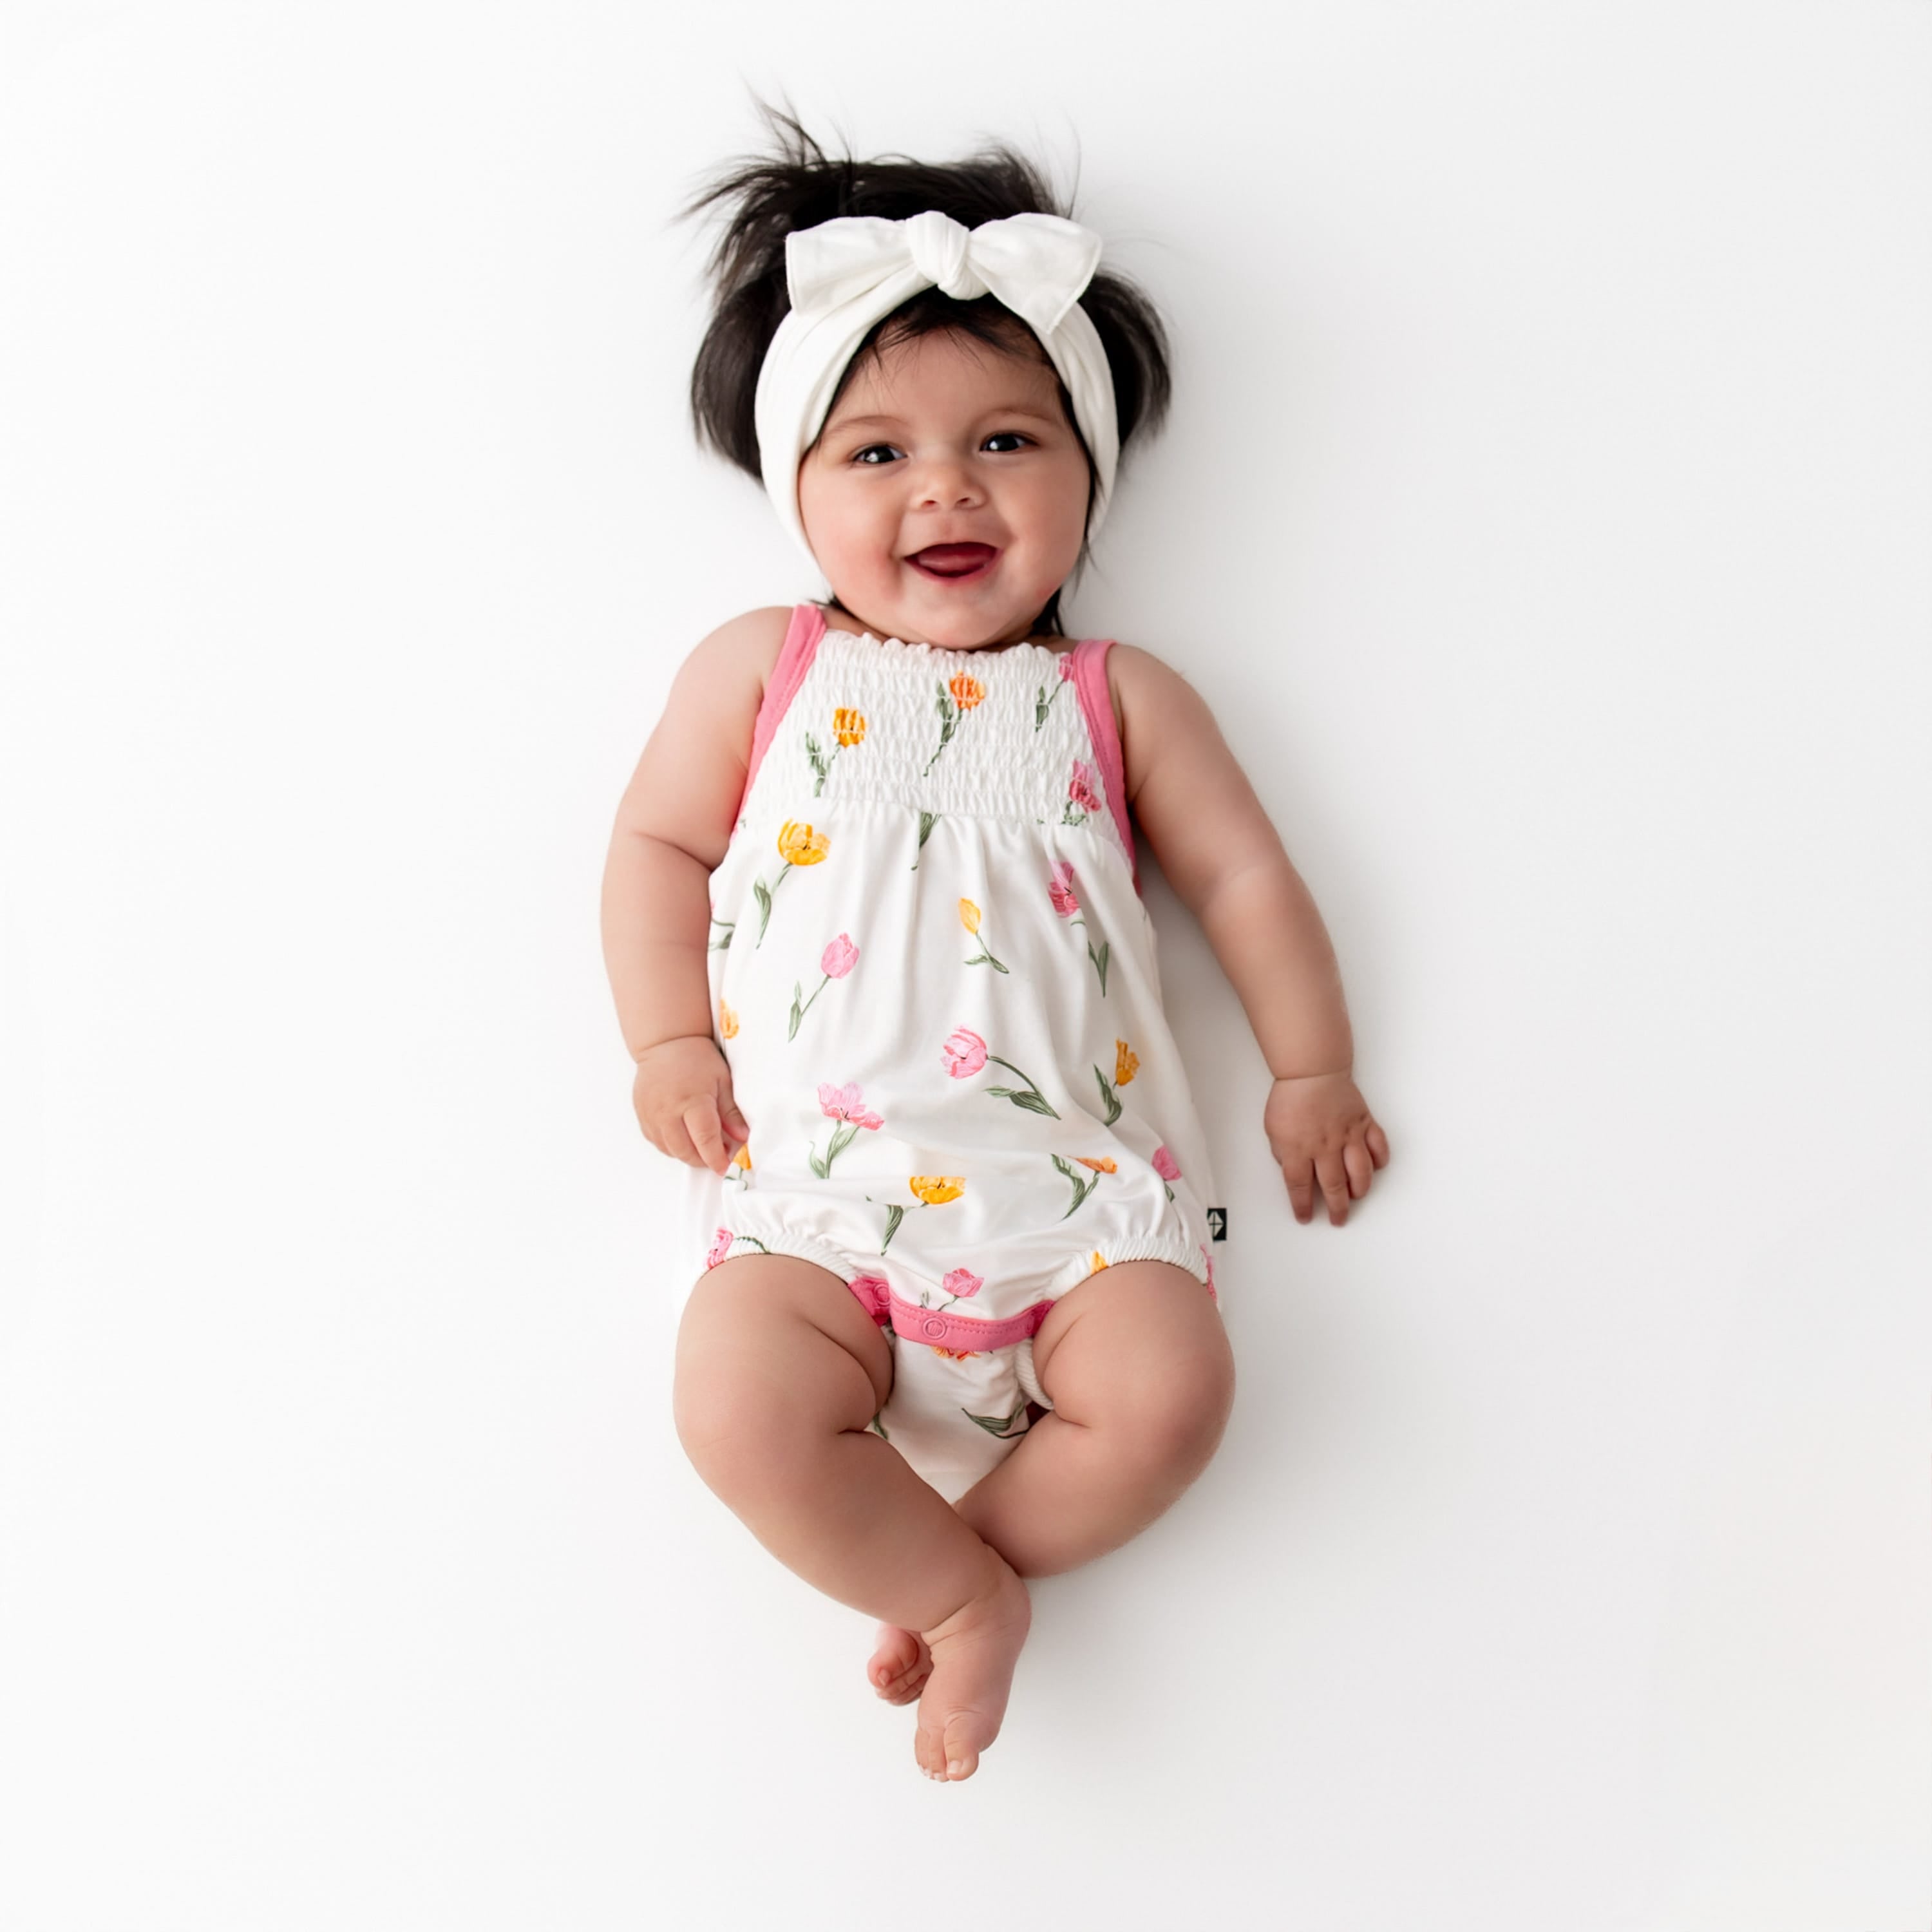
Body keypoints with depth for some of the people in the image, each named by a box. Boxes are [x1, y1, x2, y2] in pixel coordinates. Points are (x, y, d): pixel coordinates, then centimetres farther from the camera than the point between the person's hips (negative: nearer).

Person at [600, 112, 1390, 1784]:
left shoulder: (1118, 697, 15)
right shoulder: (760, 669, 15)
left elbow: (1244, 878, 16)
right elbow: (659, 846, 15)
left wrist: (1313, 1073, 11)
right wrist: (671, 1042, 2)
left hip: (1075, 1175, 1)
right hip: (822, 1181, 0)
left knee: (1169, 1392, -22)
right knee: (739, 1403, -24)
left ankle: (928, 1563, 1)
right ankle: (965, 1591, -1)